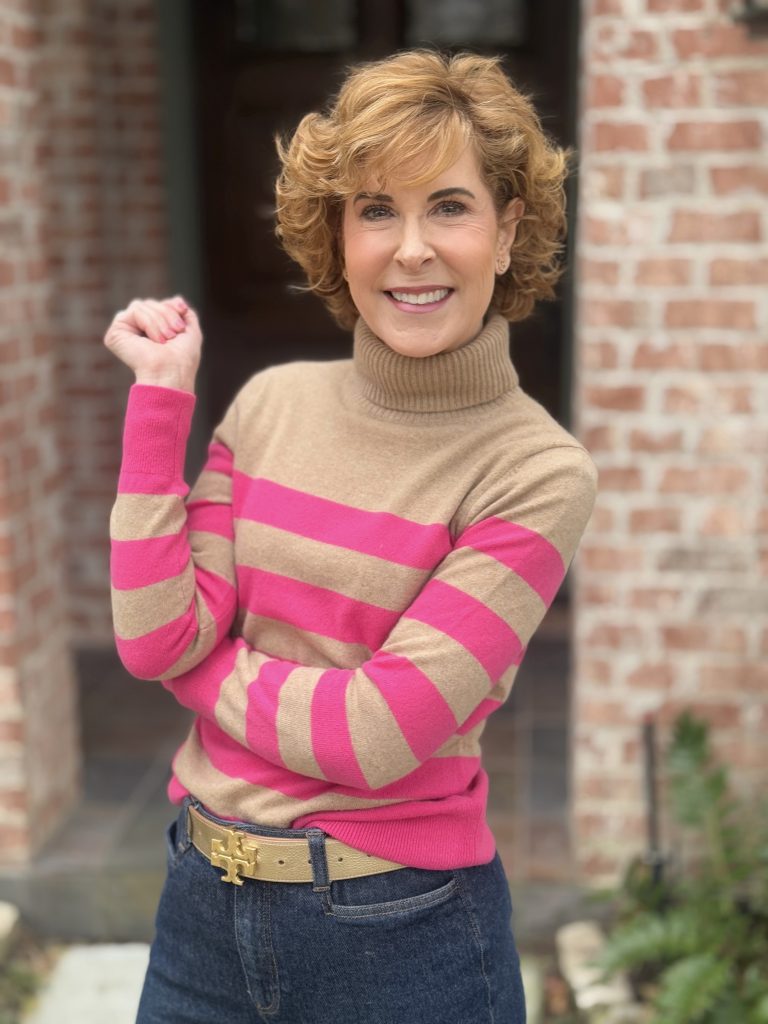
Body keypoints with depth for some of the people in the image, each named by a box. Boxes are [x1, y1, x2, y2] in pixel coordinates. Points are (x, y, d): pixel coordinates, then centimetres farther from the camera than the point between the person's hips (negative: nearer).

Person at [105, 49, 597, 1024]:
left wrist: (193, 658, -9)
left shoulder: (537, 471, -16)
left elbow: (374, 735, -21)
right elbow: (154, 638, -10)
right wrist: (160, 396, -9)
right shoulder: (271, 404, -2)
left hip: (400, 936, -4)